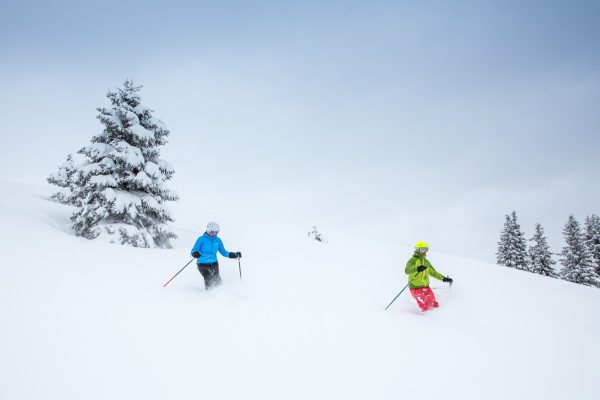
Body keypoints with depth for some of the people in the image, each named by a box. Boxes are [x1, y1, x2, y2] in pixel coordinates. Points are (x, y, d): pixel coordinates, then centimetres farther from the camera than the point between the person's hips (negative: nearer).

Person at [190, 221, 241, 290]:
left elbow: (223, 252, 14)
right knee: (209, 281, -20)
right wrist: (195, 253, -32)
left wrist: (234, 255, 3)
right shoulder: (202, 239, -5)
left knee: (217, 281, -4)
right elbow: (194, 250, -8)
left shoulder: (218, 240, 8)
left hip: (214, 263, 4)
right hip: (203, 264, -4)